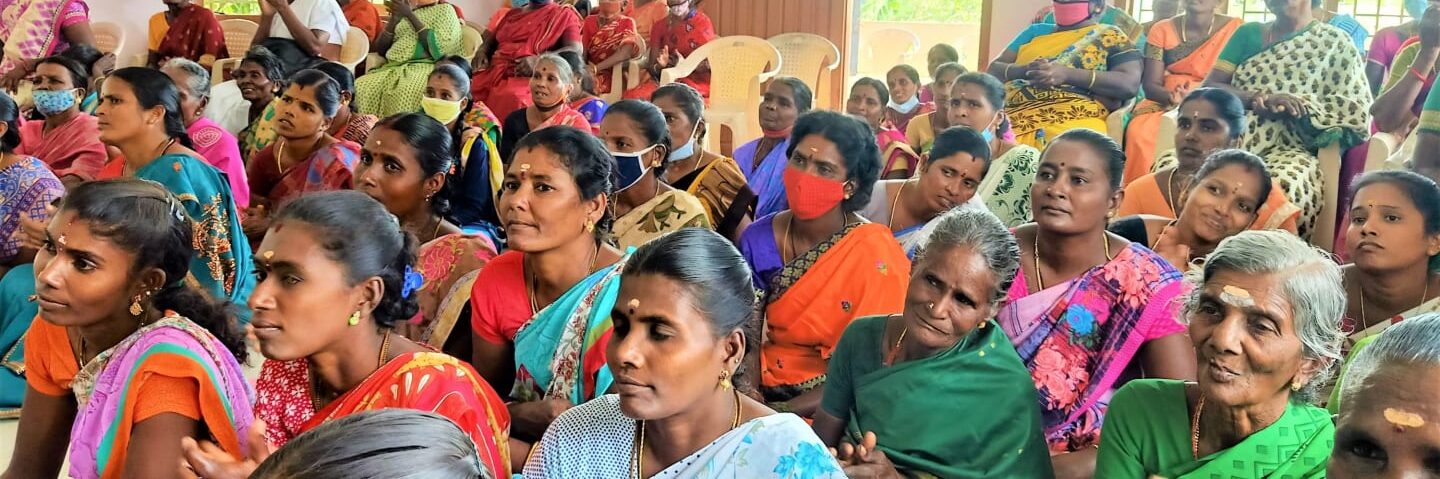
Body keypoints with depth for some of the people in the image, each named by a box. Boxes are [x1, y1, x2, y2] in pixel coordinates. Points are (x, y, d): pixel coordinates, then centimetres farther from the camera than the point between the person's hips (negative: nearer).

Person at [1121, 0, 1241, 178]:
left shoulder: (1236, 29, -1)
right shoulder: (1162, 30, 4)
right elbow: (1150, 84, 0)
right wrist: (1171, 96, -23)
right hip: (1164, 102, 2)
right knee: (1139, 132, -30)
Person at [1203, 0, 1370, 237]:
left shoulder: (1335, 42, 11)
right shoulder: (1248, 33, 20)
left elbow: (1358, 110, 1)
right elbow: (1209, 87, 8)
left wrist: (1297, 104, -12)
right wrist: (1259, 98, -11)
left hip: (1291, 148, -2)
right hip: (1234, 137, 3)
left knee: (1281, 190, -40)